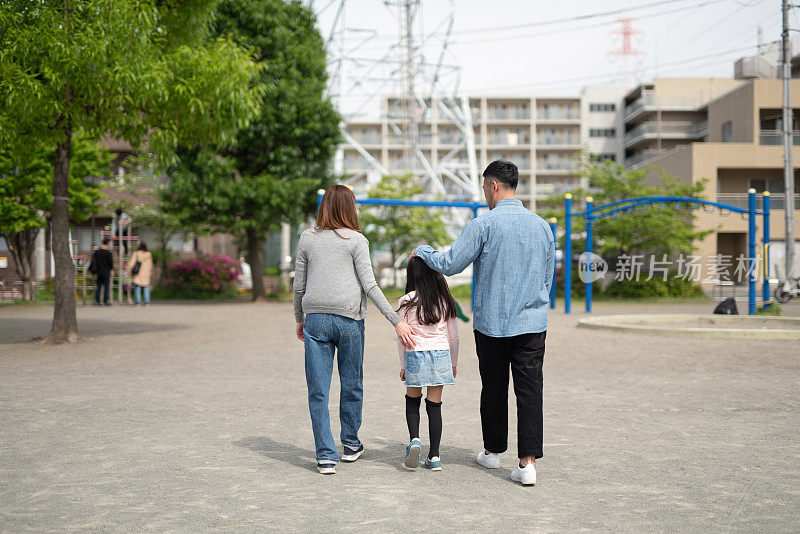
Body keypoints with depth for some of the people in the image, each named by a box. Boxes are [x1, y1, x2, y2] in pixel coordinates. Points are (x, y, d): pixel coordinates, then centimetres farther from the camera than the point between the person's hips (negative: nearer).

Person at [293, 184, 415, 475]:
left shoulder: (307, 239, 8)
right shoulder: (356, 240, 0)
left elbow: (299, 285, 11)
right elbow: (369, 286, -7)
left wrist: (299, 319, 26)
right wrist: (397, 321, -7)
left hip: (315, 318, 2)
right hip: (349, 319, -2)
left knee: (318, 391, 3)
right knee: (351, 384, 15)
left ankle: (326, 456, 0)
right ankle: (350, 444, 28)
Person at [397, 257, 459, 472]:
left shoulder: (407, 301, -4)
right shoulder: (445, 301, 3)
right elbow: (454, 337, 8)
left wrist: (403, 365, 9)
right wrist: (453, 363, 21)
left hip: (415, 356, -2)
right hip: (441, 355, 2)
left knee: (412, 400, 17)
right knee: (434, 405, 6)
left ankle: (414, 439, -5)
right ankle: (434, 456, 7)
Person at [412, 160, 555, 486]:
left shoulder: (484, 224, -10)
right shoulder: (541, 225, 6)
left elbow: (449, 265, -7)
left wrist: (422, 251, 11)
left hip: (492, 322, -2)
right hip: (533, 324, 3)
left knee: (494, 389, 12)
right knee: (530, 391, -1)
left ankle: (493, 451, 27)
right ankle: (528, 462, -7)